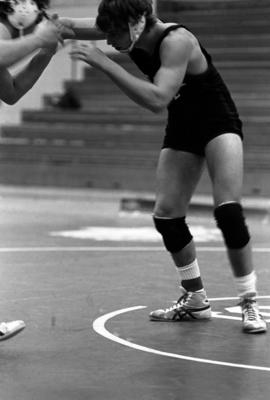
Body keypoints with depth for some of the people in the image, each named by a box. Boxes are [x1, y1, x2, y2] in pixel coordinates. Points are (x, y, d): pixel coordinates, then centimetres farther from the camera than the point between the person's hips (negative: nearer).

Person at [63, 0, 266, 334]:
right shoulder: (132, 36, -11)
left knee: (228, 211, -20)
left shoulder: (176, 41, -32)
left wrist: (104, 63, -44)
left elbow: (157, 99, -43)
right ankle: (195, 300, 17)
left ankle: (250, 304, -8)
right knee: (166, 216, 0)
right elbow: (81, 27, -6)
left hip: (218, 122, -7)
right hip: (182, 128, 7)